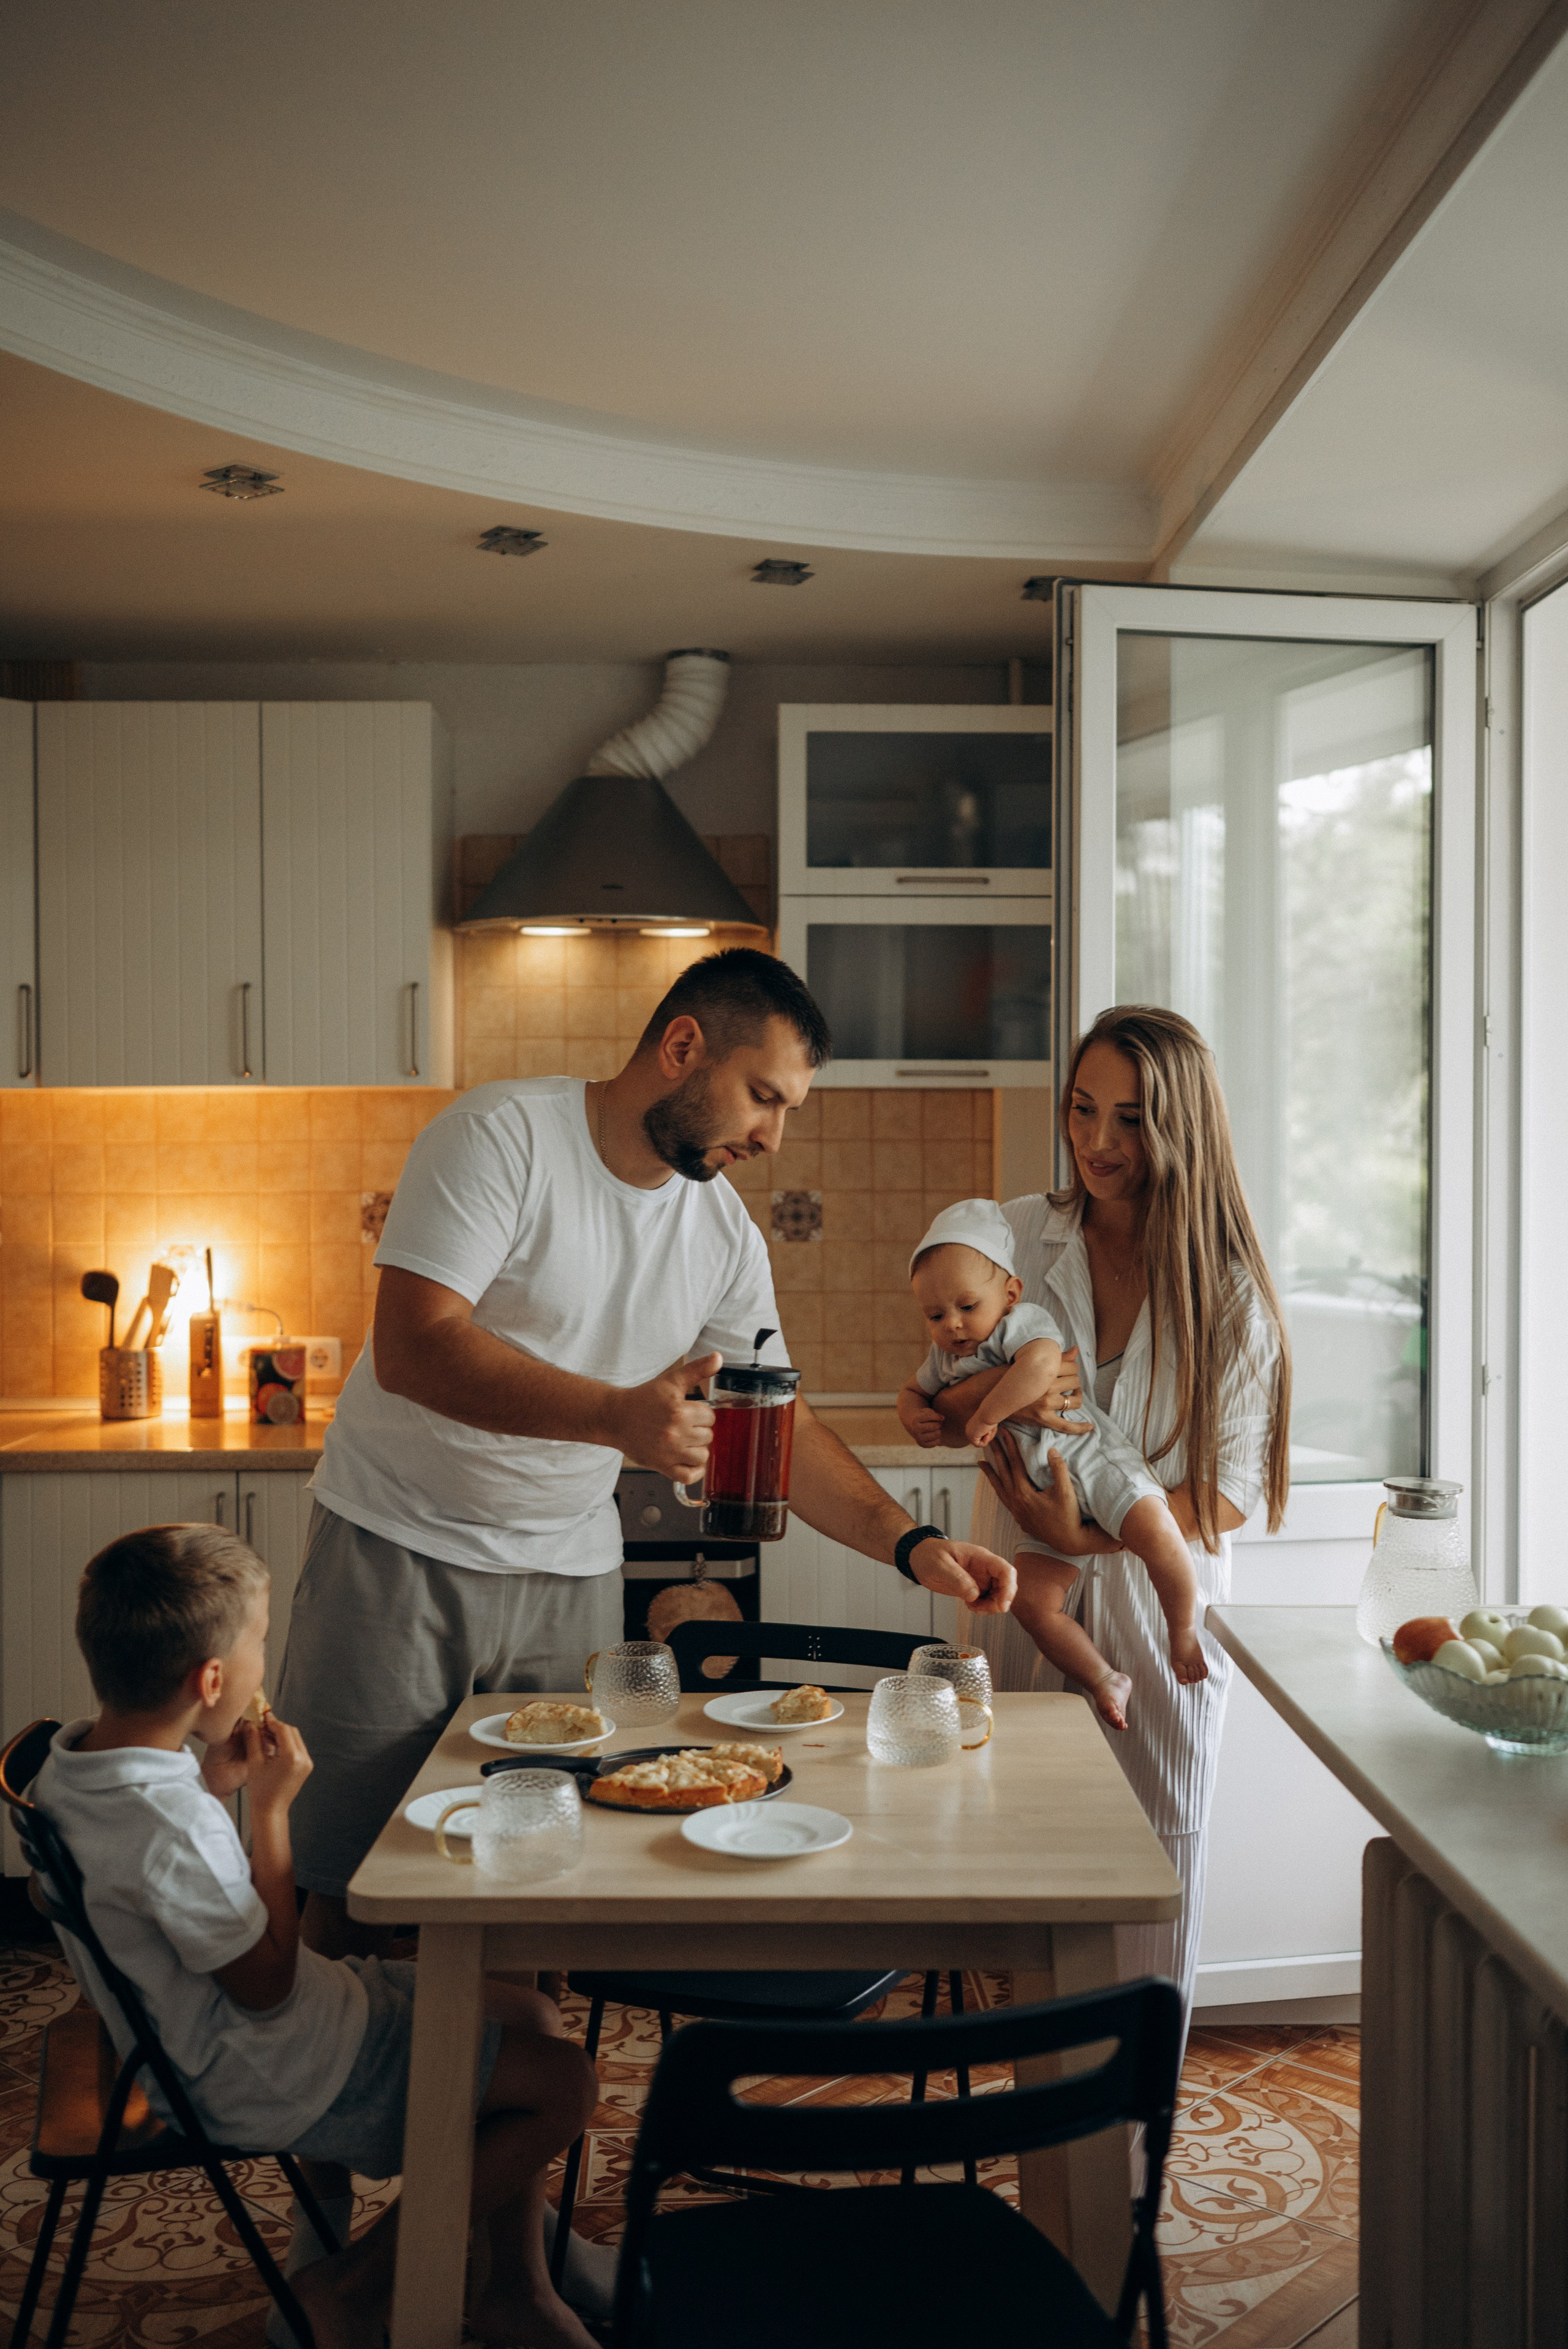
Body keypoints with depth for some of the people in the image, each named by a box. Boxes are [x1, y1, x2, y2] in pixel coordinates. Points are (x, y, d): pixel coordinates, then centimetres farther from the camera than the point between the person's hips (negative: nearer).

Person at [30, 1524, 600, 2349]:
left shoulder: (72, 1761, -3)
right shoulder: (171, 1827, -32)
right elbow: (265, 1985, -21)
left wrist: (212, 1783, 1)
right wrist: (270, 1809, -18)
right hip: (279, 2080, -10)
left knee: (530, 2013, 14)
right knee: (564, 2080, -8)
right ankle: (358, 2283, 5)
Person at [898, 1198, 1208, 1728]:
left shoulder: (1022, 1322, -13)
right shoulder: (944, 1358, 11)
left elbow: (1041, 1365, -34)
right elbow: (913, 1390, 29)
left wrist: (985, 1416, -28)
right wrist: (915, 1417, 5)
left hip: (1091, 1459, -7)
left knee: (1152, 1529, -31)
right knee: (1030, 1597, -8)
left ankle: (1184, 1631, -6)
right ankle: (1104, 1680, 12)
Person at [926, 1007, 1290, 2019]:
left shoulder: (1229, 1291, -6)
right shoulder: (1018, 1235, 0)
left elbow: (1233, 1488, -7)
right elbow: (929, 1409, 5)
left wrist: (1088, 1535, -19)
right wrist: (989, 1397, -19)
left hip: (1159, 1607, -1)